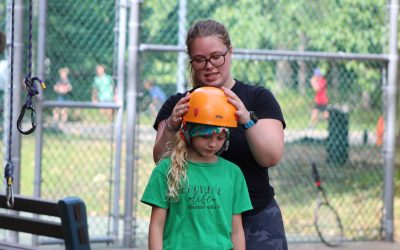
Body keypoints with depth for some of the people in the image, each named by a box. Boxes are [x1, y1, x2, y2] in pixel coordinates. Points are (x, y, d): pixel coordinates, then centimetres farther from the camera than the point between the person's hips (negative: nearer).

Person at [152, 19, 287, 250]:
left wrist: (247, 119, -25)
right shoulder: (177, 105, 9)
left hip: (254, 221, -1)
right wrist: (171, 127, -22)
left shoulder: (259, 99, 4)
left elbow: (271, 158, -9)